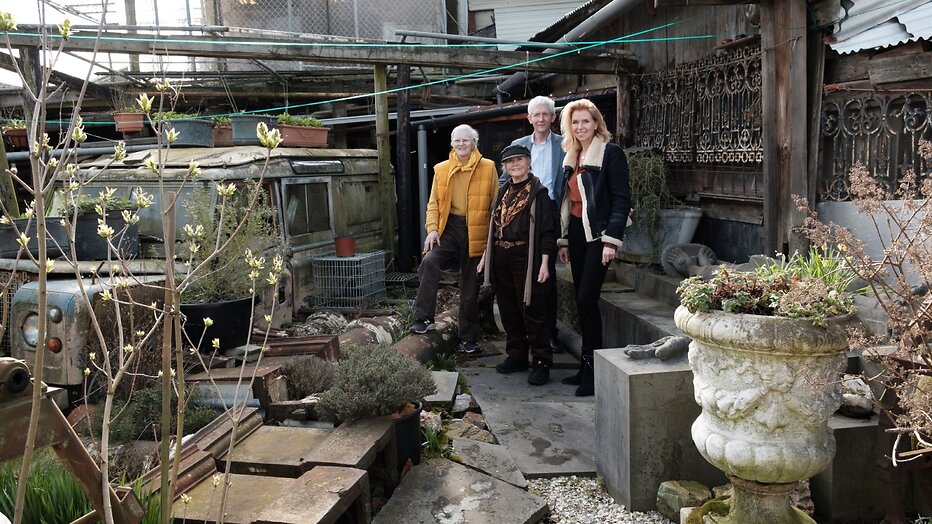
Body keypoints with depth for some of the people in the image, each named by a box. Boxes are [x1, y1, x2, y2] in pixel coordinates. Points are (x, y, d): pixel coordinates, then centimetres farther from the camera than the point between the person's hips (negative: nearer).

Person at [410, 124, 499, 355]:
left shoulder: (488, 168, 1)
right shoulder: (441, 169, 7)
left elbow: (495, 204, 2)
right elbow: (434, 203, 6)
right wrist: (432, 229, -9)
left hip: (475, 232, -1)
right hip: (449, 228, 1)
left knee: (470, 288, 7)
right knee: (429, 261, -28)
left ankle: (468, 339, 20)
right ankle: (424, 318, -18)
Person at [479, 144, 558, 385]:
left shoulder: (539, 192, -5)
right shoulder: (503, 192, 15)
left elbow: (548, 231, -9)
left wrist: (544, 263, -15)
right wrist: (486, 255, 16)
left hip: (525, 257, -7)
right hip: (501, 257, 7)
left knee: (532, 310, -5)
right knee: (508, 310, 12)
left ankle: (542, 362, 2)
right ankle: (516, 355, 24)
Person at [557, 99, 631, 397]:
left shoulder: (610, 152, -6)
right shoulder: (571, 157, 16)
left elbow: (621, 199, -12)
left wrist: (611, 240, -18)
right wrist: (564, 240, 16)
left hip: (598, 235, -7)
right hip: (576, 234, 7)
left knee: (586, 300, -11)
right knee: (582, 301, 9)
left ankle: (593, 370, -2)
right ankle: (586, 367, 18)